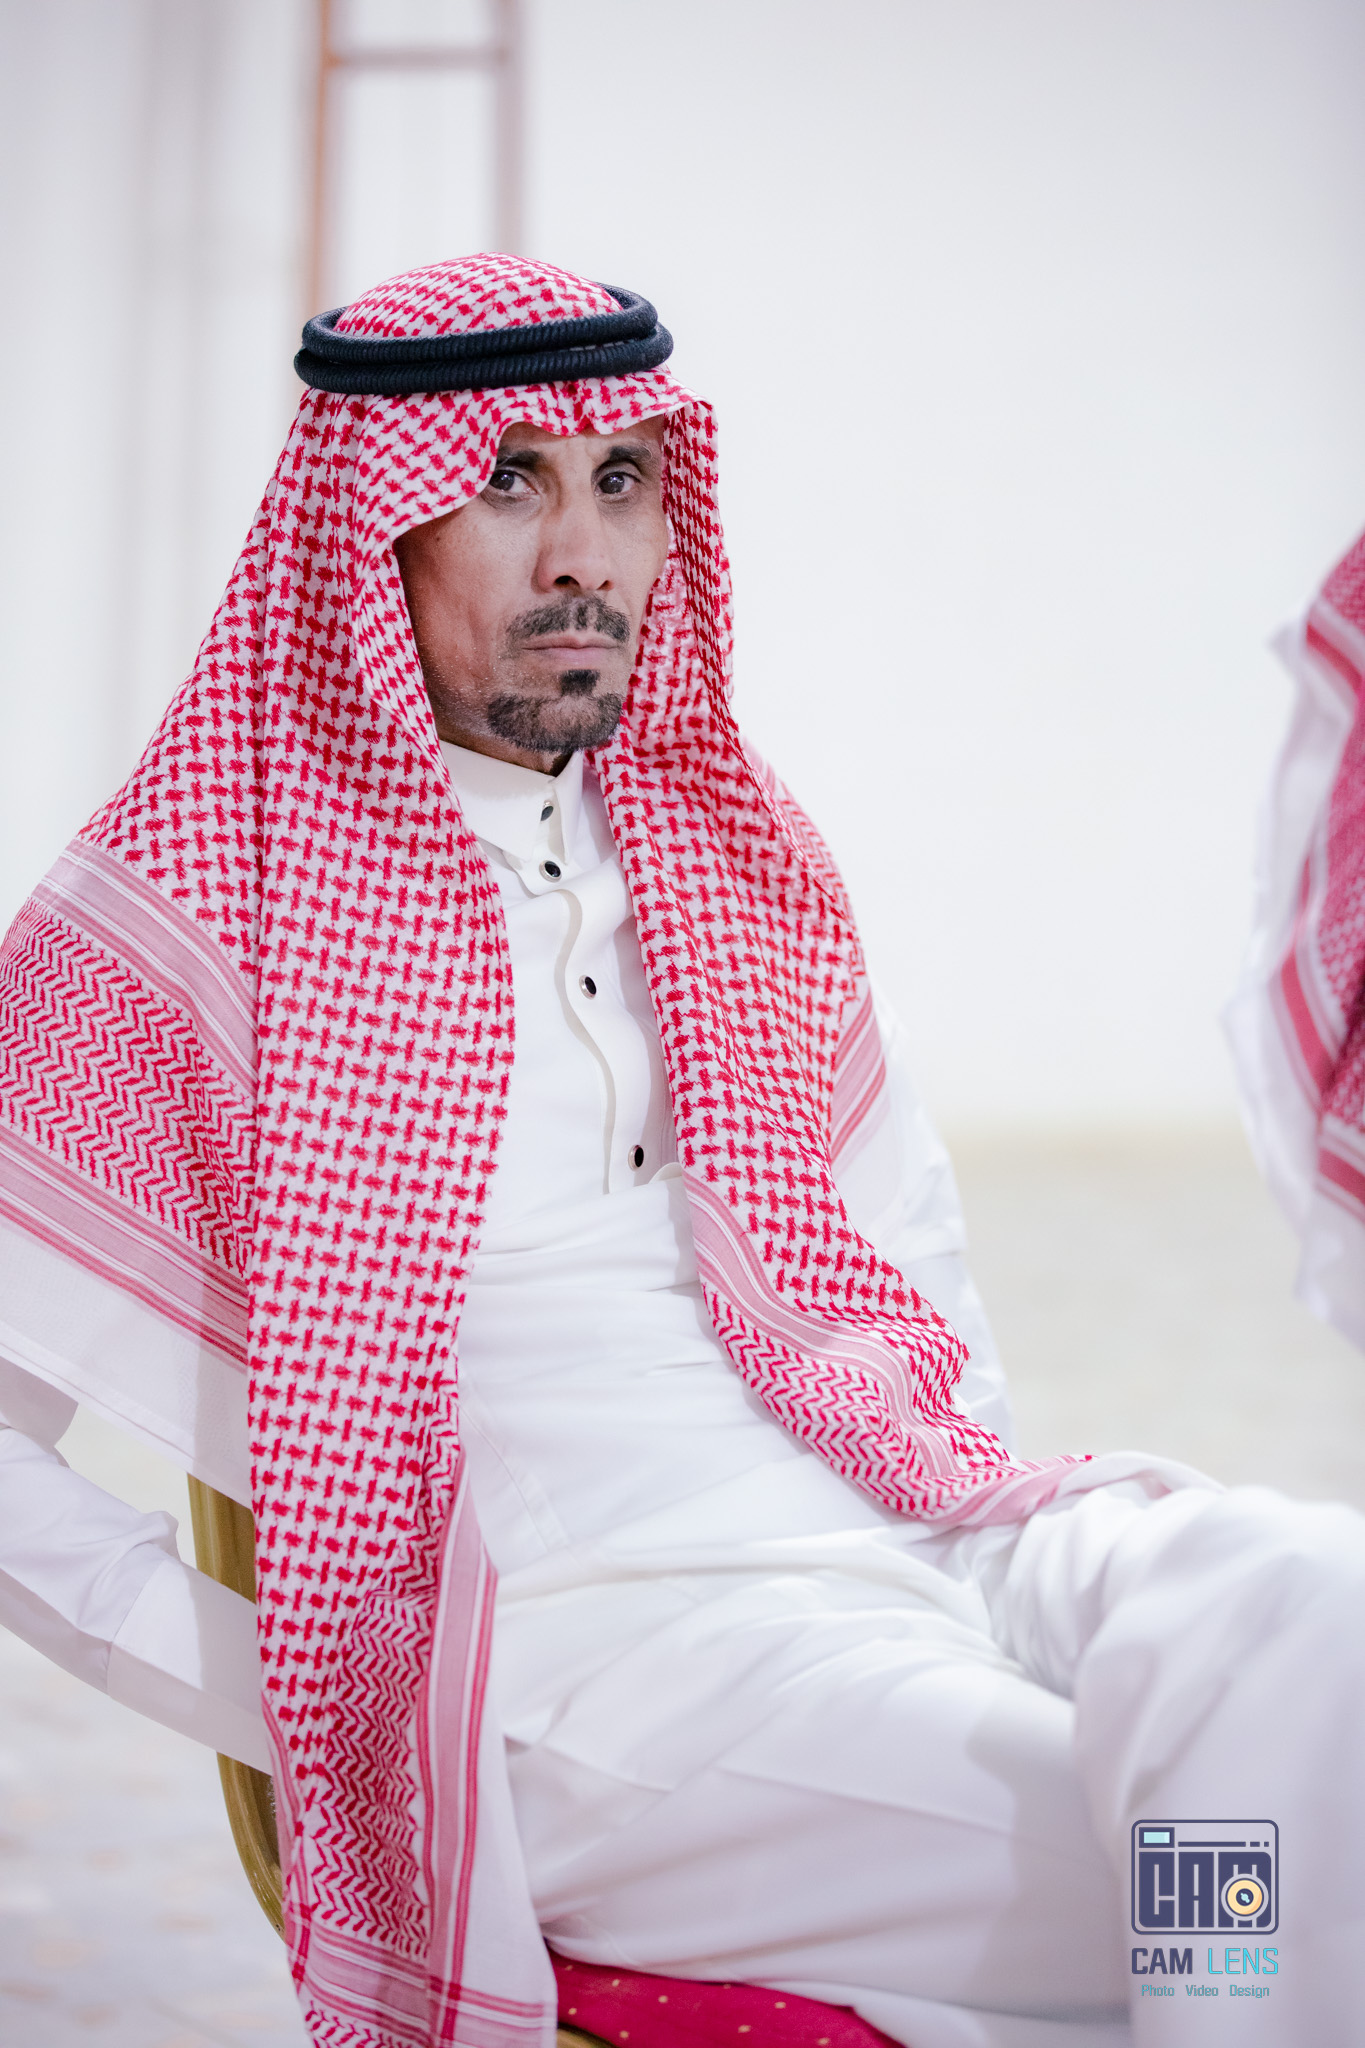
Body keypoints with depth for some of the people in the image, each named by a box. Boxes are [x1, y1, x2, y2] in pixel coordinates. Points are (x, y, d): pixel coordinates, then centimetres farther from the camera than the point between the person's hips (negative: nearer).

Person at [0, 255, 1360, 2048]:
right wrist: (301, 1709, -5)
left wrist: (1014, 1532, 10)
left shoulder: (741, 860, 20)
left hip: (909, 1553, 6)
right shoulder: (202, 906, 3)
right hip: (582, 1640, -6)